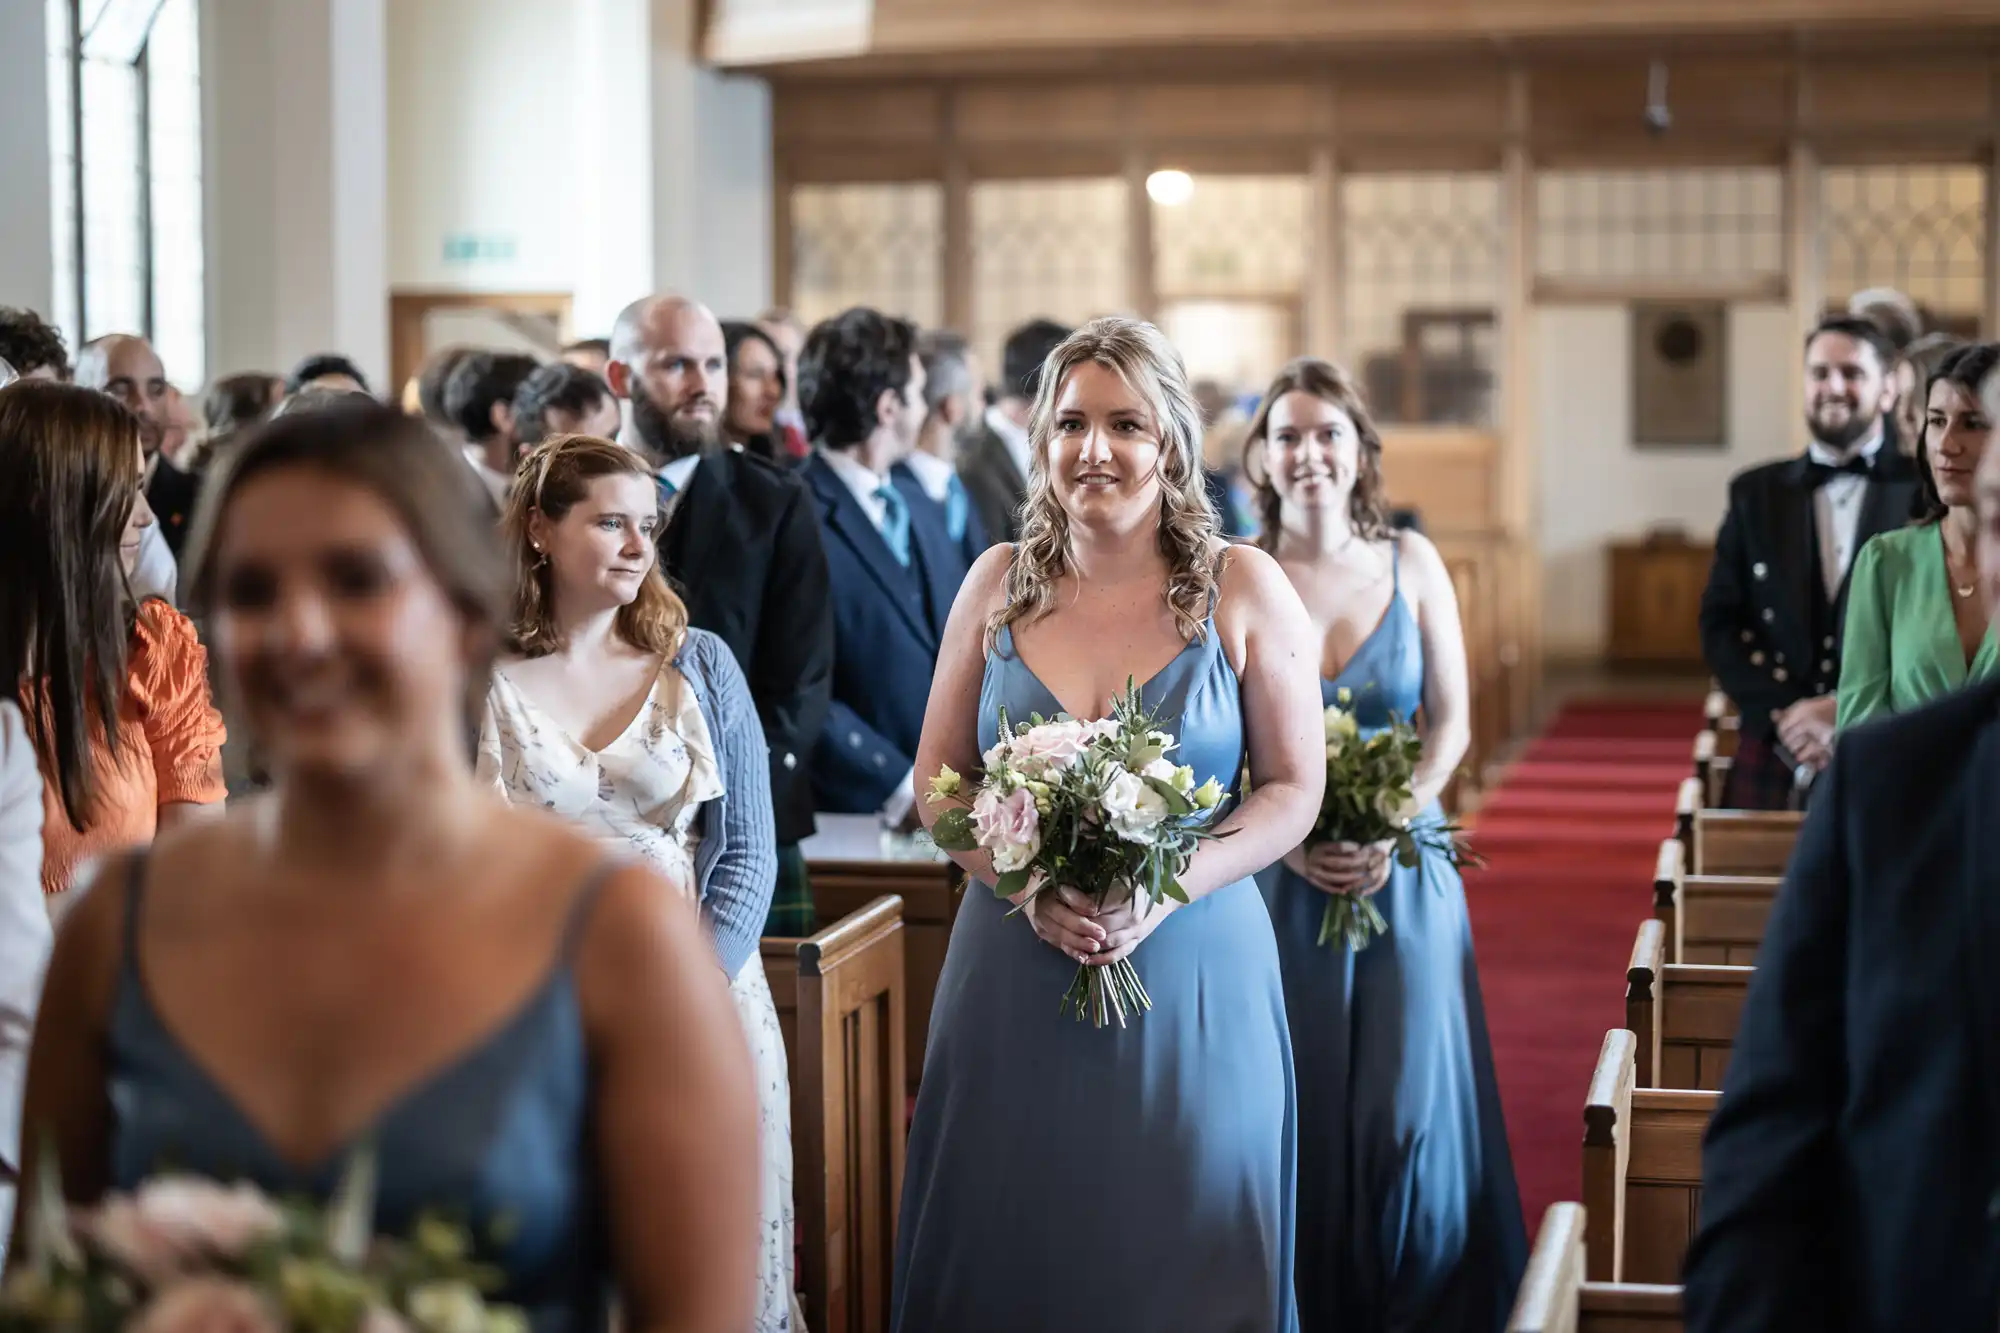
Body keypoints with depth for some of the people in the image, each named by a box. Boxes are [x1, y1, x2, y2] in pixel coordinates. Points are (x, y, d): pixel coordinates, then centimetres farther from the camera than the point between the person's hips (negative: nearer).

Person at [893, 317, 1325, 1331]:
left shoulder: (1243, 588, -2)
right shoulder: (999, 582, 4)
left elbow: (1294, 788, -1)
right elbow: (938, 779, 7)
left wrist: (1170, 888, -15)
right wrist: (1028, 886, -11)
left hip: (1190, 969, -1)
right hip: (1014, 971, 2)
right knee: (1014, 1249, 6)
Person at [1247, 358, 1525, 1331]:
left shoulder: (1410, 563, 2)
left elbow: (1451, 721, 4)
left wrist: (1389, 827, -10)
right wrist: (1290, 840, -15)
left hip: (1404, 868, 1)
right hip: (1276, 876, -1)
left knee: (1410, 1096, 0)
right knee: (1292, 1102, 1)